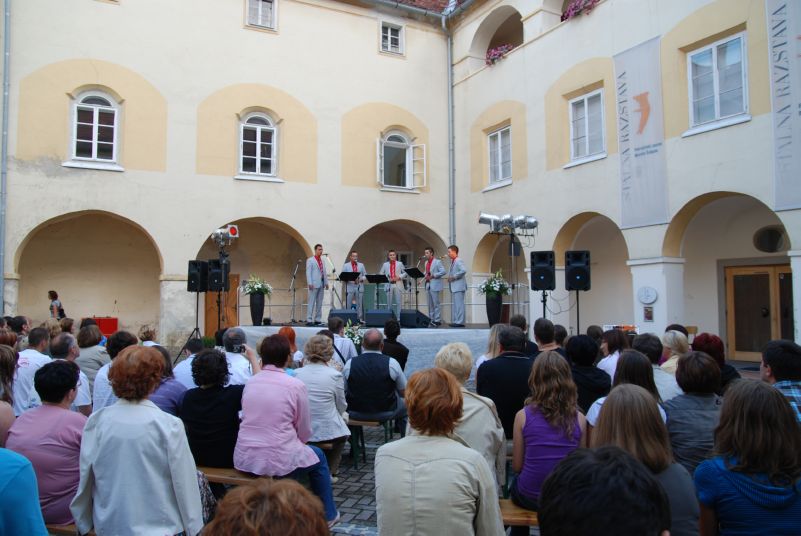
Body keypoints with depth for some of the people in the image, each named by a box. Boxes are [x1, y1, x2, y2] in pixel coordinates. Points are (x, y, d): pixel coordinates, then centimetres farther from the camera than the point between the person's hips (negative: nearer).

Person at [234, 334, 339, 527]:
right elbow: (304, 432, -3)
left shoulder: (250, 382, 3)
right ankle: (327, 515, 36)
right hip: (278, 462, -5)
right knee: (318, 456, 24)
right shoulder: (296, 385, -10)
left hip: (243, 460, 5)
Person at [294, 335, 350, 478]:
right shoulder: (335, 375, -13)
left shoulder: (298, 373, -6)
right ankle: (330, 471, 29)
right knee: (343, 422, 29)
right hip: (328, 433, -4)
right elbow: (342, 408, 1)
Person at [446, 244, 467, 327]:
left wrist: (454, 277, -20)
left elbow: (464, 271, -26)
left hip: (459, 286, -10)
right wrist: (449, 278, 6)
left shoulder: (459, 261, -12)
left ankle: (460, 322, -6)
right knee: (454, 304, 12)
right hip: (453, 287, 10)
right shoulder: (452, 261, 16)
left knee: (459, 304, -8)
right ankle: (455, 321, 17)